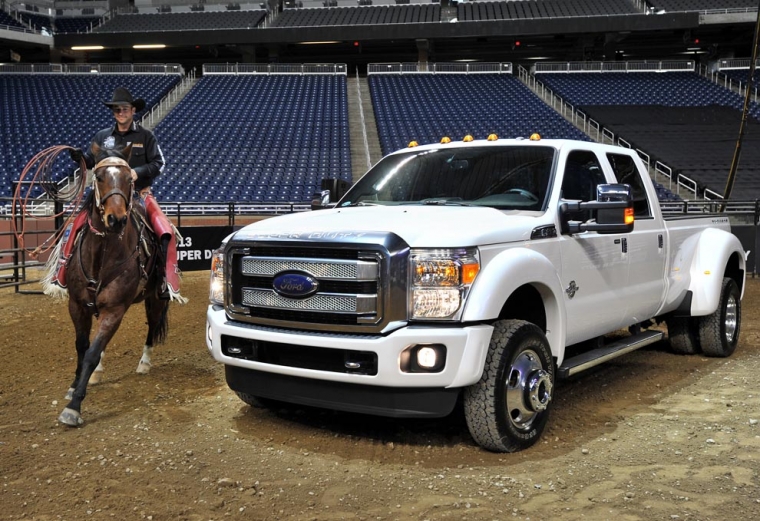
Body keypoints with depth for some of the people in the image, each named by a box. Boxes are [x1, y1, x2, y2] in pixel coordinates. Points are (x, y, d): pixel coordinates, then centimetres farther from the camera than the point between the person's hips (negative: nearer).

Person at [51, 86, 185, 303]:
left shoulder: (145, 136, 2)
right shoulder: (102, 137, 9)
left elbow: (158, 163, -2)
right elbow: (91, 161, 11)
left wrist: (138, 172, -18)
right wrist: (78, 155, -11)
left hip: (139, 193, -2)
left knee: (166, 232, -22)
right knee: (76, 226, -13)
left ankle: (169, 284, -14)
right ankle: (61, 275, 1)